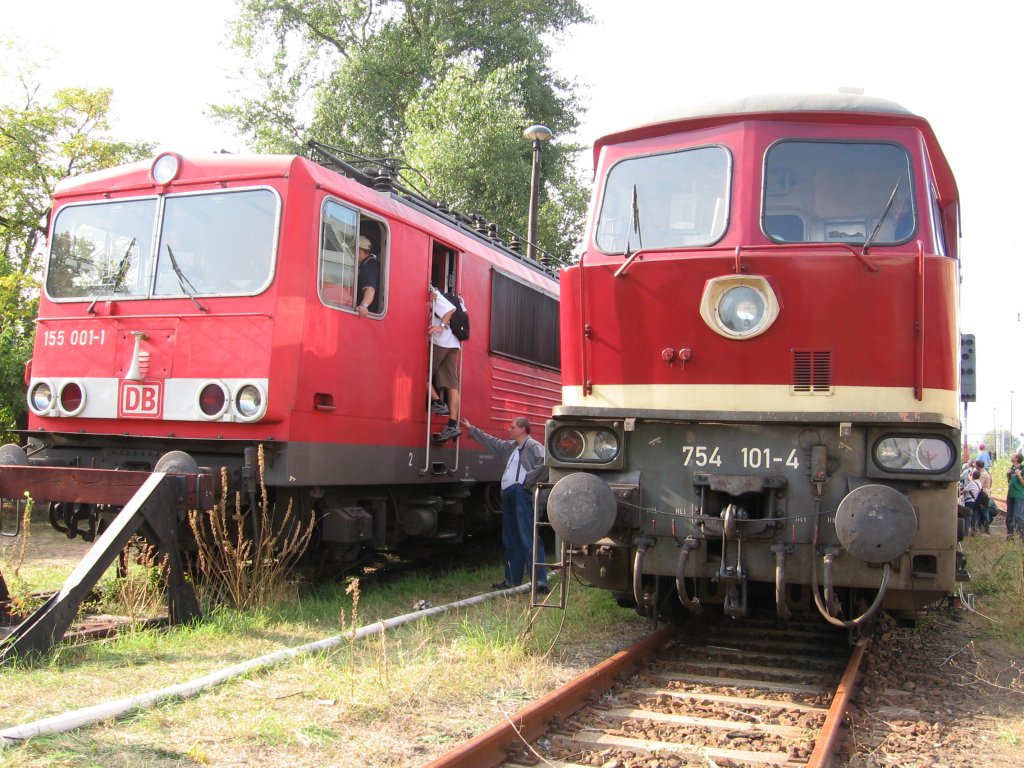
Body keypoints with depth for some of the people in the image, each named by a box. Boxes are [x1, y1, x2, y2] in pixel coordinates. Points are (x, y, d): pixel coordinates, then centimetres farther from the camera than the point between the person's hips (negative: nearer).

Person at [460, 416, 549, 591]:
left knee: (529, 539, -12)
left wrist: (530, 480, -17)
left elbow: (546, 462, -24)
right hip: (509, 496, 10)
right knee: (511, 541, 14)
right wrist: (471, 429, 39)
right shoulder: (510, 446, 20)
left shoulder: (533, 446, -8)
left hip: (522, 495, -10)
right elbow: (491, 441, 34)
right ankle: (512, 580, 23)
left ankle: (540, 582, -13)